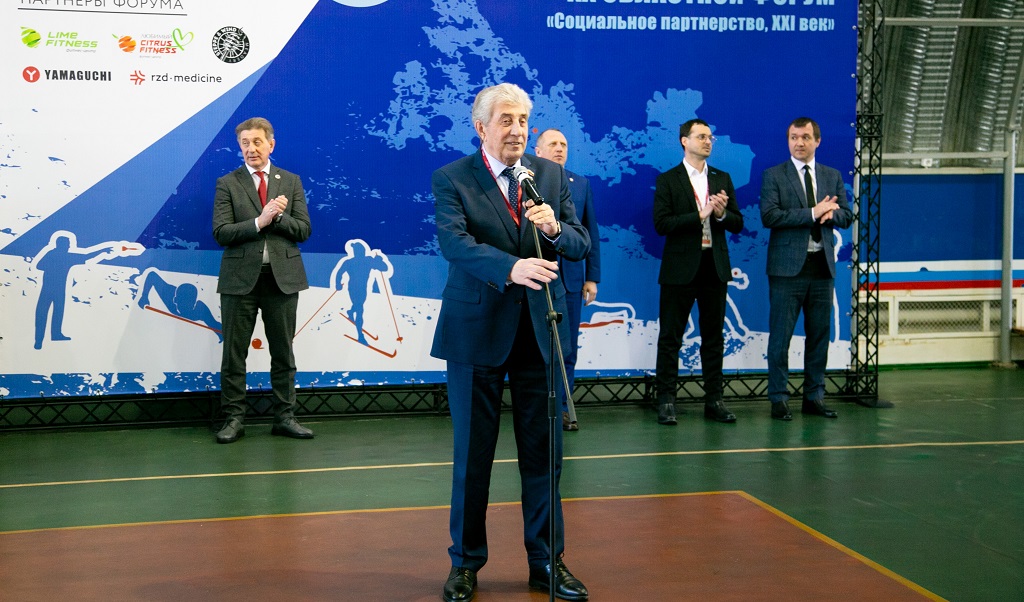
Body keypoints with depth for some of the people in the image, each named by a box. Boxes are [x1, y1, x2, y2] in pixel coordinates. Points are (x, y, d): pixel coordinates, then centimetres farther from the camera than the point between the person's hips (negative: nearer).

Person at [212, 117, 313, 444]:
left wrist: (278, 217, -15)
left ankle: (284, 417, 18)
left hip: (282, 277, 2)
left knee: (283, 352, 8)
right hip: (241, 278, -1)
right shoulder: (227, 184, 3)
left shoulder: (291, 182, 8)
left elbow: (303, 230, 2)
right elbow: (221, 233, -8)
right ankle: (233, 419, 12)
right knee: (234, 353, 3)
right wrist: (259, 221, -18)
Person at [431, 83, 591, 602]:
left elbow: (581, 245, 4)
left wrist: (555, 230, -19)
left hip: (539, 331, 3)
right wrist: (511, 268, -37)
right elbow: (454, 242, -21)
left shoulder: (552, 176, 8)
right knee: (472, 455, 8)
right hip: (477, 331, -3)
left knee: (543, 453, 9)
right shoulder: (451, 180, -4)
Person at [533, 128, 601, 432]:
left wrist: (592, 277, 5)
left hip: (571, 278, 4)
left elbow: (591, 233, 9)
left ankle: (561, 407, 16)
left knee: (567, 347, 7)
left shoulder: (581, 184, 9)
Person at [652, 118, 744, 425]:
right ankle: (666, 400, 8)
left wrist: (722, 214, -12)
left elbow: (738, 224, 8)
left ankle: (714, 400, 16)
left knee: (714, 337, 9)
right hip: (680, 269, -4)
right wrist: (700, 215, -18)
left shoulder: (722, 179, 11)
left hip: (715, 268, 4)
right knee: (670, 337, 1)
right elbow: (661, 223, -12)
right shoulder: (668, 180, -1)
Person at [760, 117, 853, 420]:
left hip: (822, 266, 4)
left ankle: (814, 397, 18)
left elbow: (846, 215, 9)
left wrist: (830, 214, -14)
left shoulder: (833, 176, 14)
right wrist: (813, 213, -17)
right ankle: (779, 399, 8)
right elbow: (769, 216, -14)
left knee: (819, 336, 9)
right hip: (788, 267, -4)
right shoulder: (774, 176, -1)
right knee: (780, 336, -1)